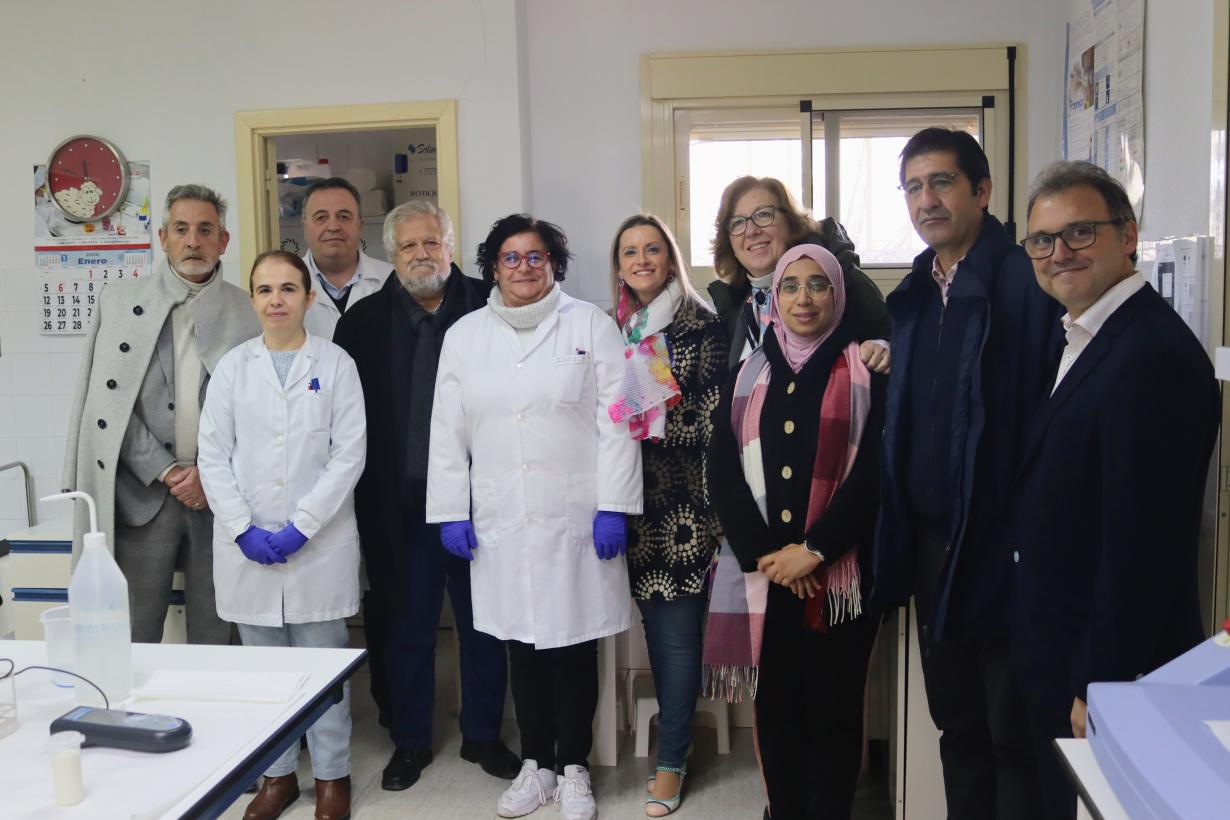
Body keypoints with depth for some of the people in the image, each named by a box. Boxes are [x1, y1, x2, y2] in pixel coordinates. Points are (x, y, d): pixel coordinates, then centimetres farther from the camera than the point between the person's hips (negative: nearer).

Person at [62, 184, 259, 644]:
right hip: (143, 491, 0)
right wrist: (164, 471, -7)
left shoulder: (248, 312, 6)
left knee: (212, 636, 7)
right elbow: (108, 400, 1)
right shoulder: (120, 301, 6)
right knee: (134, 636, 3)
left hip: (219, 491, 0)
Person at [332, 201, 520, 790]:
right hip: (401, 504, 1)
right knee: (406, 626, 12)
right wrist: (371, 496, -3)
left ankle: (482, 735, 31)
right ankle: (409, 741, 30)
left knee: (484, 624, 12)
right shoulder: (364, 322, 2)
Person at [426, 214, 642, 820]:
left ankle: (573, 769, 23)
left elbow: (615, 423, -3)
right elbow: (448, 431, 8)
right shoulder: (464, 335, 9)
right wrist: (451, 513, 3)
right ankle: (535, 764, 28)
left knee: (574, 649, 4)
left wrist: (613, 507, -9)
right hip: (500, 521, 2)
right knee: (521, 645, 10)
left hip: (577, 519, -2)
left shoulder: (591, 326, 1)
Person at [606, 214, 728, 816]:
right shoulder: (613, 329, 10)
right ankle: (676, 730, 31)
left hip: (684, 501, -4)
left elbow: (713, 420, -7)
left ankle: (671, 761, 12)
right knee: (653, 623, 12)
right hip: (633, 501, 5)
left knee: (678, 630, 0)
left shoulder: (702, 326, -5)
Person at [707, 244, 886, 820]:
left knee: (834, 708, 5)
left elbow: (874, 471, -6)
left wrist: (814, 550, -13)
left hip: (838, 574, -2)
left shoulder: (866, 372, 1)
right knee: (775, 705, 10)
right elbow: (723, 470, 3)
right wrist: (762, 552, -8)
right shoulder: (749, 373, 10)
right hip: (762, 573, 3)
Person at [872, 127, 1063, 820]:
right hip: (931, 547, 7)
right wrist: (898, 542, 9)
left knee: (1016, 737, 9)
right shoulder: (913, 295, 10)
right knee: (958, 727, 20)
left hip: (1004, 549, -7)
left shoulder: (1030, 284, -13)